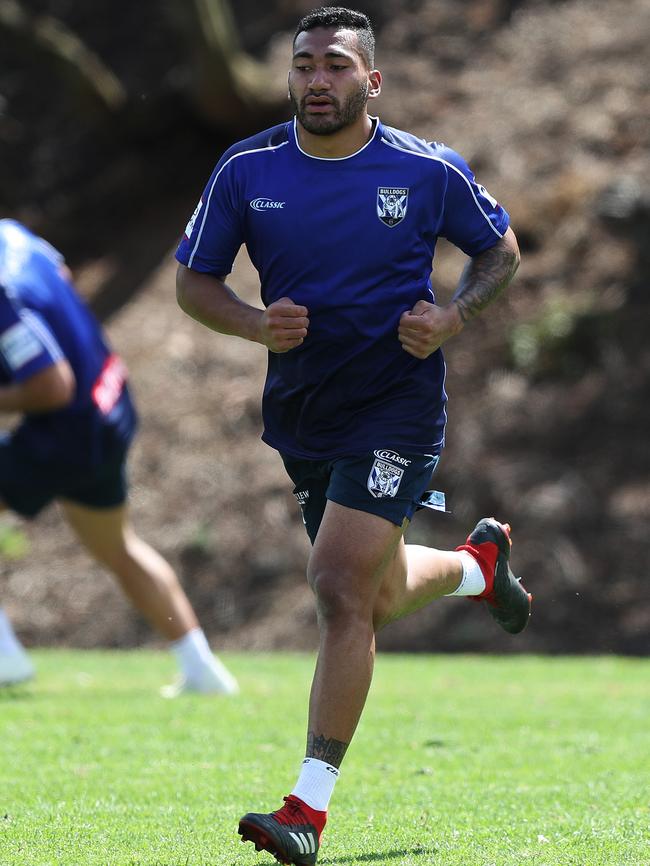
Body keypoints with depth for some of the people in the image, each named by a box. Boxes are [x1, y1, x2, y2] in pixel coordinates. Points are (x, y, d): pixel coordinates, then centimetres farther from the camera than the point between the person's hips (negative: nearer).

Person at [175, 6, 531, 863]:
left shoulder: (429, 171, -8)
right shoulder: (246, 170, -3)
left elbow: (501, 250, 7)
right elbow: (193, 279, 4)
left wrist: (452, 317, -12)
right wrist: (258, 324, -17)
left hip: (396, 409, -4)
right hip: (302, 413, 4)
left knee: (340, 588, -18)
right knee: (380, 598, 19)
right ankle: (480, 561, 56)